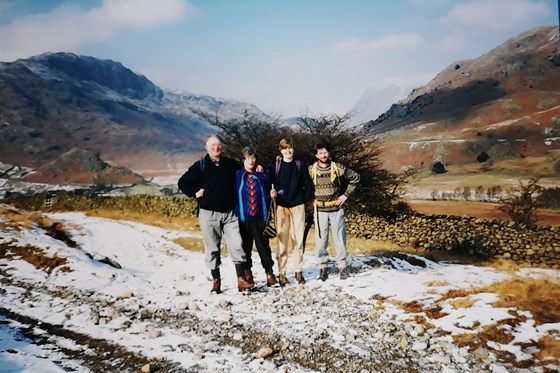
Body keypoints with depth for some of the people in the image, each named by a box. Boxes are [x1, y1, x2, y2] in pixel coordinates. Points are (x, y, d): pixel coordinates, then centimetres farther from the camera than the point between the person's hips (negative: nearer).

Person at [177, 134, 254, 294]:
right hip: (209, 213, -2)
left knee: (236, 245, -6)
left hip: (230, 213, 2)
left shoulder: (231, 164, 9)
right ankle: (216, 280, 15)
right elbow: (182, 183, 4)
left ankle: (241, 279, -2)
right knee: (212, 248, 4)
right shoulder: (200, 166, 1)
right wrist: (195, 193, -4)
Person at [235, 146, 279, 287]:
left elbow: (268, 194, 15)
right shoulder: (237, 176, 0)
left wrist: (267, 211, 6)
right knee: (245, 246, 8)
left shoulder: (263, 176, 6)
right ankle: (247, 273, 20)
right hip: (243, 217, 0)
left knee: (263, 245, 1)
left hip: (260, 217, 1)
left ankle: (269, 272, 8)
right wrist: (235, 213, 2)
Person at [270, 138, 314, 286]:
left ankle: (298, 271, 12)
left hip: (298, 206, 1)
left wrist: (305, 199, 1)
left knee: (298, 240, 3)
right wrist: (273, 194, -11)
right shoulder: (276, 166, 5)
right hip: (281, 207, -1)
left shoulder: (300, 165, 7)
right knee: (282, 241, -2)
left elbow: (308, 185, 8)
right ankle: (281, 273, 4)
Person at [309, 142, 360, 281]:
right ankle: (323, 267, 13)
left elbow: (355, 177, 6)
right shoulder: (311, 170, -1)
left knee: (339, 238, 3)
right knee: (320, 240, 1)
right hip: (320, 210, 1)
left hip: (336, 209, 0)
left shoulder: (338, 168, -3)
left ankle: (342, 266, 14)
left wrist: (346, 194, 2)